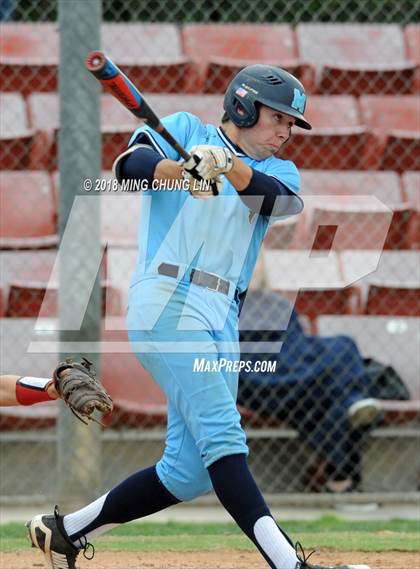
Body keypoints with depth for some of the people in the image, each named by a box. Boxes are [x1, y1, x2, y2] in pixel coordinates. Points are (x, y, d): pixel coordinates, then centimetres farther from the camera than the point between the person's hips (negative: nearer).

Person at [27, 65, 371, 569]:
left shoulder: (279, 171, 19)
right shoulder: (185, 129, 8)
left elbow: (285, 201, -6)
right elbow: (130, 164, -12)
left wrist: (229, 167, -26)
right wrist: (186, 170, -32)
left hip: (222, 321, 7)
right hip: (167, 302, -7)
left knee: (189, 471, 5)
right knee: (223, 436, -20)